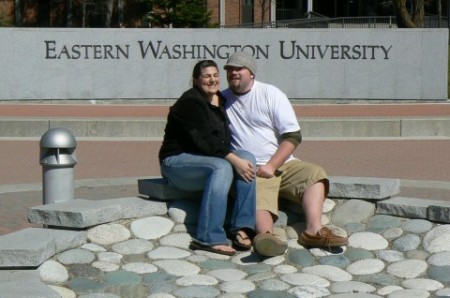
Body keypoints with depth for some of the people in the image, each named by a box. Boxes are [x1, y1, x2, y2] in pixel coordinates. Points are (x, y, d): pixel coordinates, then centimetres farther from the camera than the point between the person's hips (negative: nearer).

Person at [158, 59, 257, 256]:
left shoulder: (220, 101, 15)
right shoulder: (189, 102, -11)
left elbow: (223, 141, 18)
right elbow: (202, 140, -22)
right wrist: (234, 160, -28)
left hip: (208, 159, 8)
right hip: (177, 161, -8)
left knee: (247, 157, -16)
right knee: (221, 167, -34)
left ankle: (241, 227, -23)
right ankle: (208, 238, -38)